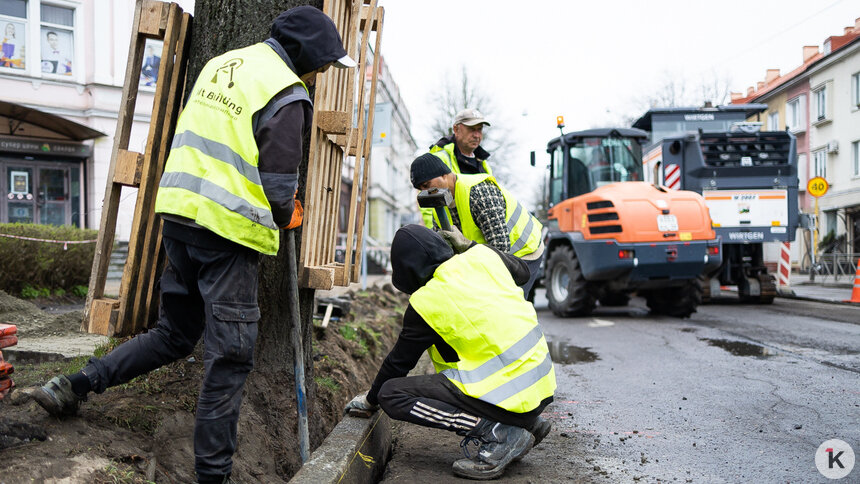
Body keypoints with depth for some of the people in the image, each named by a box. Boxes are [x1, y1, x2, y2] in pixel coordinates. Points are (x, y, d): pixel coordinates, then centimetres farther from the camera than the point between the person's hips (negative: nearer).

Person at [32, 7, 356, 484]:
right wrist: (284, 217, 10)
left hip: (179, 211, 8)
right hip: (229, 229, -8)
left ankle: (72, 385, 22)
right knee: (228, 356, 1)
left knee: (175, 333, 22)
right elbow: (279, 184, -13)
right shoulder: (286, 95, -11)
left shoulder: (222, 63, 14)